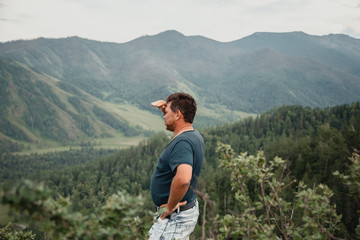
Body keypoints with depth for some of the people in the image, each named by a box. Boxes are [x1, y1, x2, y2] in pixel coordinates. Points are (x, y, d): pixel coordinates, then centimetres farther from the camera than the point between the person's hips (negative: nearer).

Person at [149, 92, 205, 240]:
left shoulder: (182, 142, -25)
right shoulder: (194, 135, 6)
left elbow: (183, 179, -42)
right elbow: (177, 123, 32)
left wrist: (170, 206, -27)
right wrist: (165, 109, 15)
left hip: (175, 216, -10)